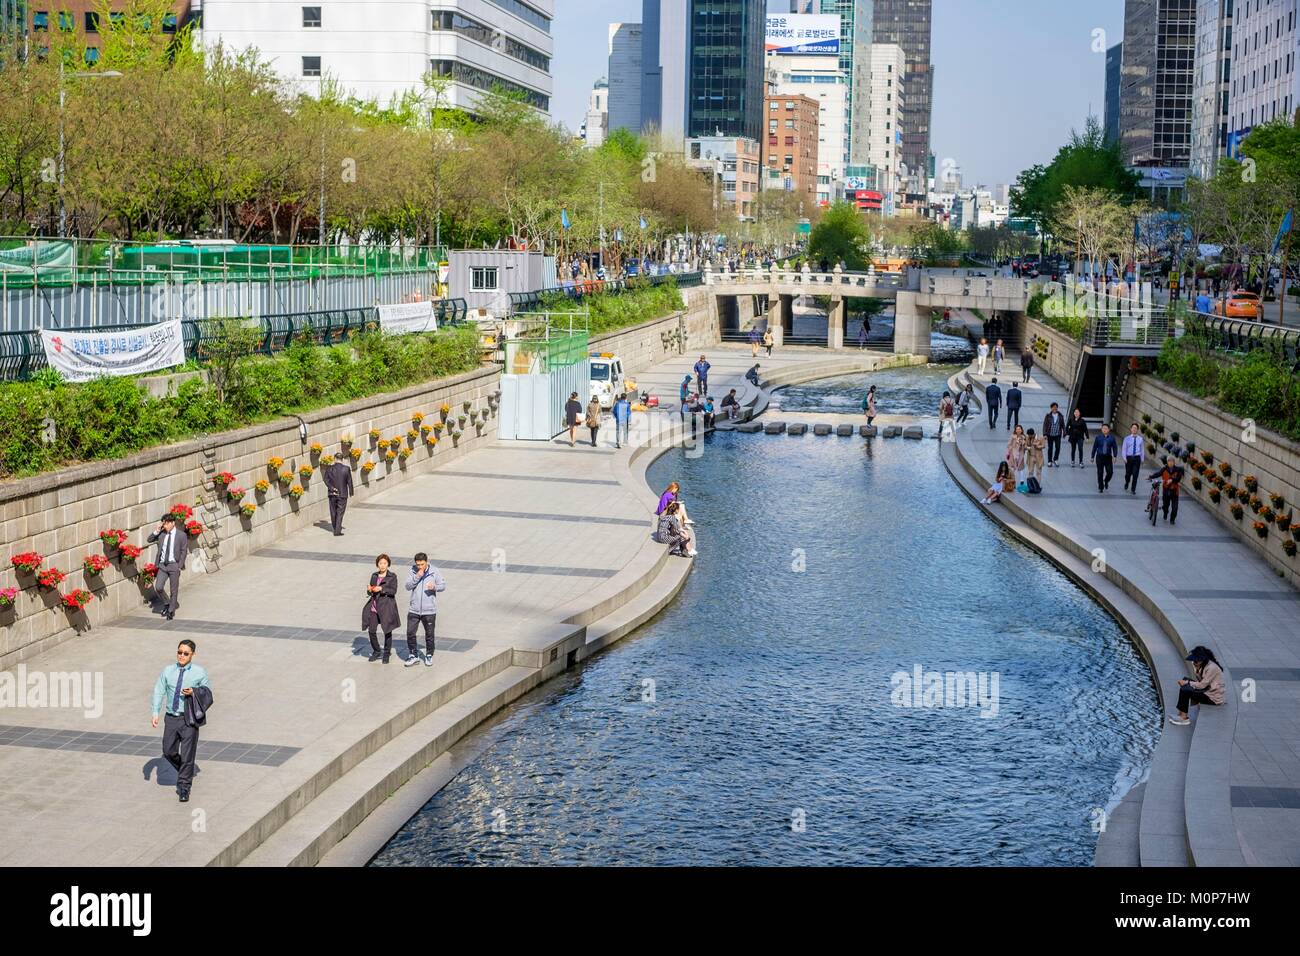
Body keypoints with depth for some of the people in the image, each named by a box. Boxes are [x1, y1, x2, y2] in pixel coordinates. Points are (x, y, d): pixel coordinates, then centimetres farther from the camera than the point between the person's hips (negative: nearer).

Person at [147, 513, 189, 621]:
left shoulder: (182, 535, -4)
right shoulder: (162, 534, 6)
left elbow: (184, 551, -4)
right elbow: (149, 540, 10)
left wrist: (180, 566, -10)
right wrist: (157, 531, -4)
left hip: (174, 565, -3)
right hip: (162, 565, 3)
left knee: (174, 589, 3)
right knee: (158, 587, -6)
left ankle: (171, 611, 16)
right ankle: (170, 603, 18)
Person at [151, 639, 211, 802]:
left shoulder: (199, 673, -4)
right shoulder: (168, 671, 2)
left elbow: (208, 695, 4)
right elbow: (159, 691, 1)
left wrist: (193, 693, -16)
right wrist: (156, 712, -10)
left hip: (189, 719, -3)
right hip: (171, 718, 3)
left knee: (187, 755, 0)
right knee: (168, 752, 9)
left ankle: (184, 787, 15)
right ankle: (185, 771, 38)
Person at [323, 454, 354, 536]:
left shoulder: (329, 469, -5)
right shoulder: (346, 469, -8)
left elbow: (326, 480, -11)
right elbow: (349, 481, -3)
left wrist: (332, 488, -12)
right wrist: (350, 492, 8)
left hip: (332, 494, 2)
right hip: (343, 494, -2)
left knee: (333, 512, 16)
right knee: (340, 513, 3)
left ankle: (336, 528, 31)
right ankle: (337, 531, -2)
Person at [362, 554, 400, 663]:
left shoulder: (392, 577, -2)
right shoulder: (374, 576, 11)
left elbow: (393, 591, -11)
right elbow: (370, 592, 14)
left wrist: (381, 589, -22)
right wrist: (369, 590, -9)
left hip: (386, 607, -4)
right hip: (374, 606, 4)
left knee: (387, 631, 2)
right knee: (371, 630, 0)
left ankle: (386, 654, 17)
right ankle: (376, 651, 20)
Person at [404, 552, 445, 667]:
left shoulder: (435, 571, -6)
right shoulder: (412, 571, -2)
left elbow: (443, 586, -3)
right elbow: (408, 586, -7)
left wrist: (435, 587, -24)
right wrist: (417, 577, -21)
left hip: (429, 610, -1)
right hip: (414, 609, 1)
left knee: (429, 634, 9)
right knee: (410, 633, 2)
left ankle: (429, 656, 26)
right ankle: (414, 656, 17)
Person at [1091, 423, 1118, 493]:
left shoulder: (1112, 438, -3)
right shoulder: (1098, 437, -2)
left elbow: (1115, 447, 1)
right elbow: (1094, 447, 4)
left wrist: (1114, 456, -9)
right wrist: (1092, 457, 6)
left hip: (1108, 457, 0)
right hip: (1100, 457, 0)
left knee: (1110, 472, -4)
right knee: (1100, 473, 2)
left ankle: (1106, 481, 29)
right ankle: (1100, 487, 16)